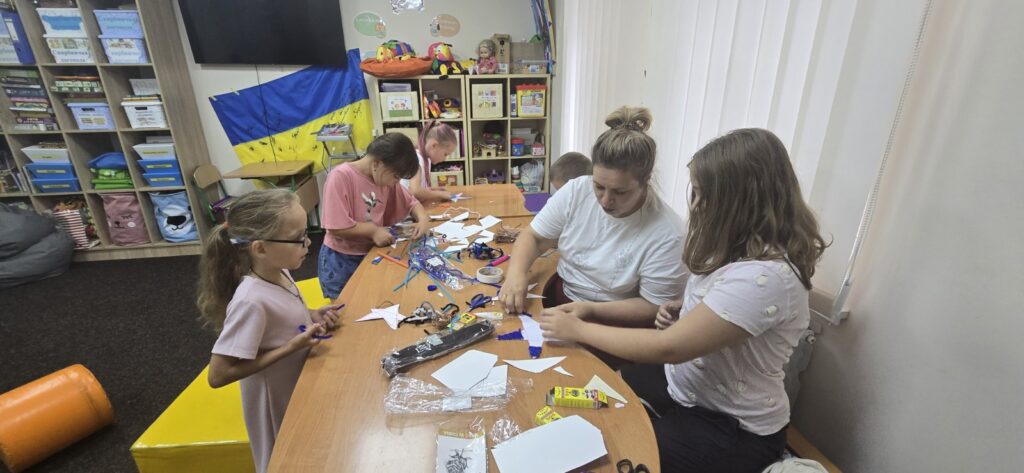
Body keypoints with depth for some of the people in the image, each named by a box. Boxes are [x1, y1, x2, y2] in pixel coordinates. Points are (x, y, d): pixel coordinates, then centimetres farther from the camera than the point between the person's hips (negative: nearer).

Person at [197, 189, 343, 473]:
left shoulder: (279, 272, -10)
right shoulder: (252, 300, -33)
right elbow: (218, 375, -28)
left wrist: (312, 317, -9)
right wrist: (291, 348, -29)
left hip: (300, 390, 7)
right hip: (276, 404, -7)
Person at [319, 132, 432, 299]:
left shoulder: (386, 178, -2)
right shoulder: (340, 177, -22)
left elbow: (411, 202, 9)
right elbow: (335, 227, -26)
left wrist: (423, 219, -11)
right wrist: (373, 230, -17)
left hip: (372, 254, 6)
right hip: (341, 260, -5)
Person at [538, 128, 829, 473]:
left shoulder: (765, 275, -31)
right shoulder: (742, 248, -2)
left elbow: (668, 348, -30)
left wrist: (579, 329, -20)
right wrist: (684, 308, -4)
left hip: (733, 429, -7)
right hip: (683, 385, 8)